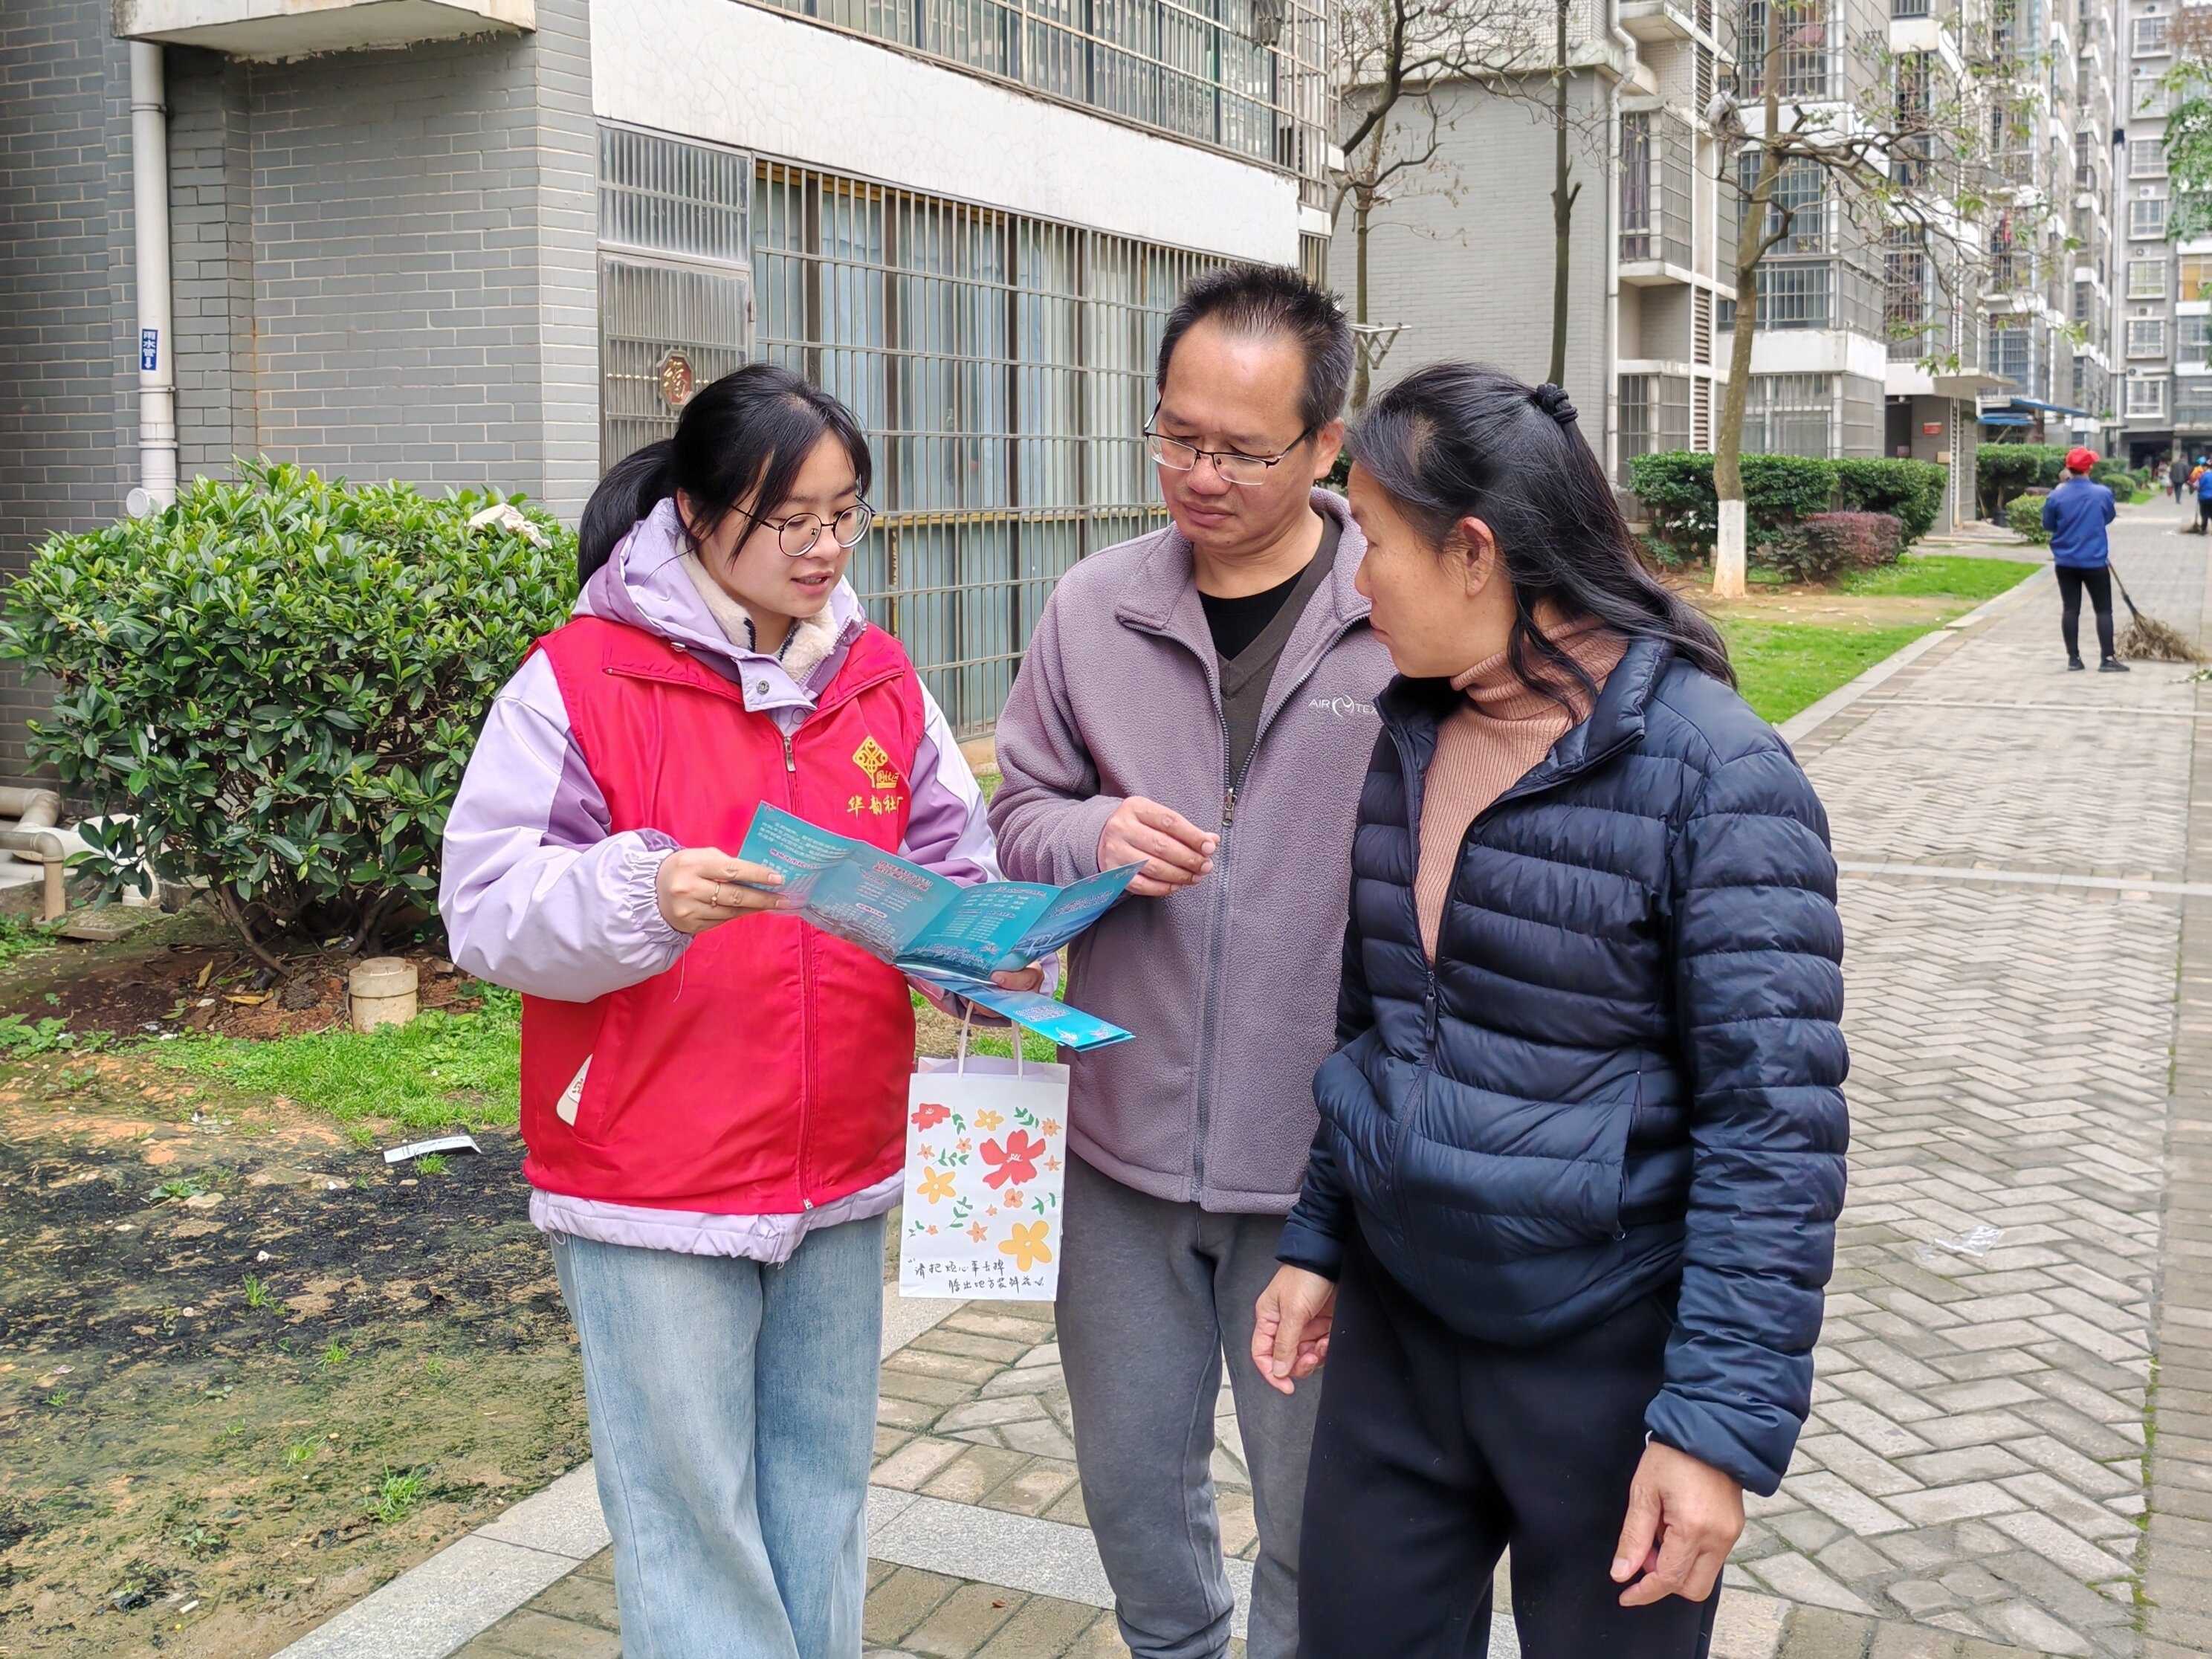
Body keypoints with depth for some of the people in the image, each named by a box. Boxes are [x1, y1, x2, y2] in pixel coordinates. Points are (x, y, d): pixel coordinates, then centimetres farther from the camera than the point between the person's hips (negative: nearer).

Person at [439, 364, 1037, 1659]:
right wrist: (644, 898, -29)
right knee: (693, 1503, 5)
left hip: (842, 1169, 5)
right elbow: (490, 905, -13)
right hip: (654, 1177, -5)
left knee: (822, 1481, 18)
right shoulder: (585, 678, -10)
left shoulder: (879, 677, 6)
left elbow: (950, 864, 13)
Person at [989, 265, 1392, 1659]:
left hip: (1326, 1159, -4)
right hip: (1129, 1139, 4)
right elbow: (1018, 812, 10)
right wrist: (1093, 839, -14)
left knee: (1316, 1498, 12)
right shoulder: (1095, 607, 2)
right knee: (1130, 1468, 22)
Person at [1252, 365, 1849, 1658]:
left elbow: (1778, 1121, -19)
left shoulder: (1715, 772, -18)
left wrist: (1724, 1417, -21)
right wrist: (1318, 1240, 13)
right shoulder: (1410, 737, 4)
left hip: (1605, 1357, -6)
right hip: (1395, 1323, 6)